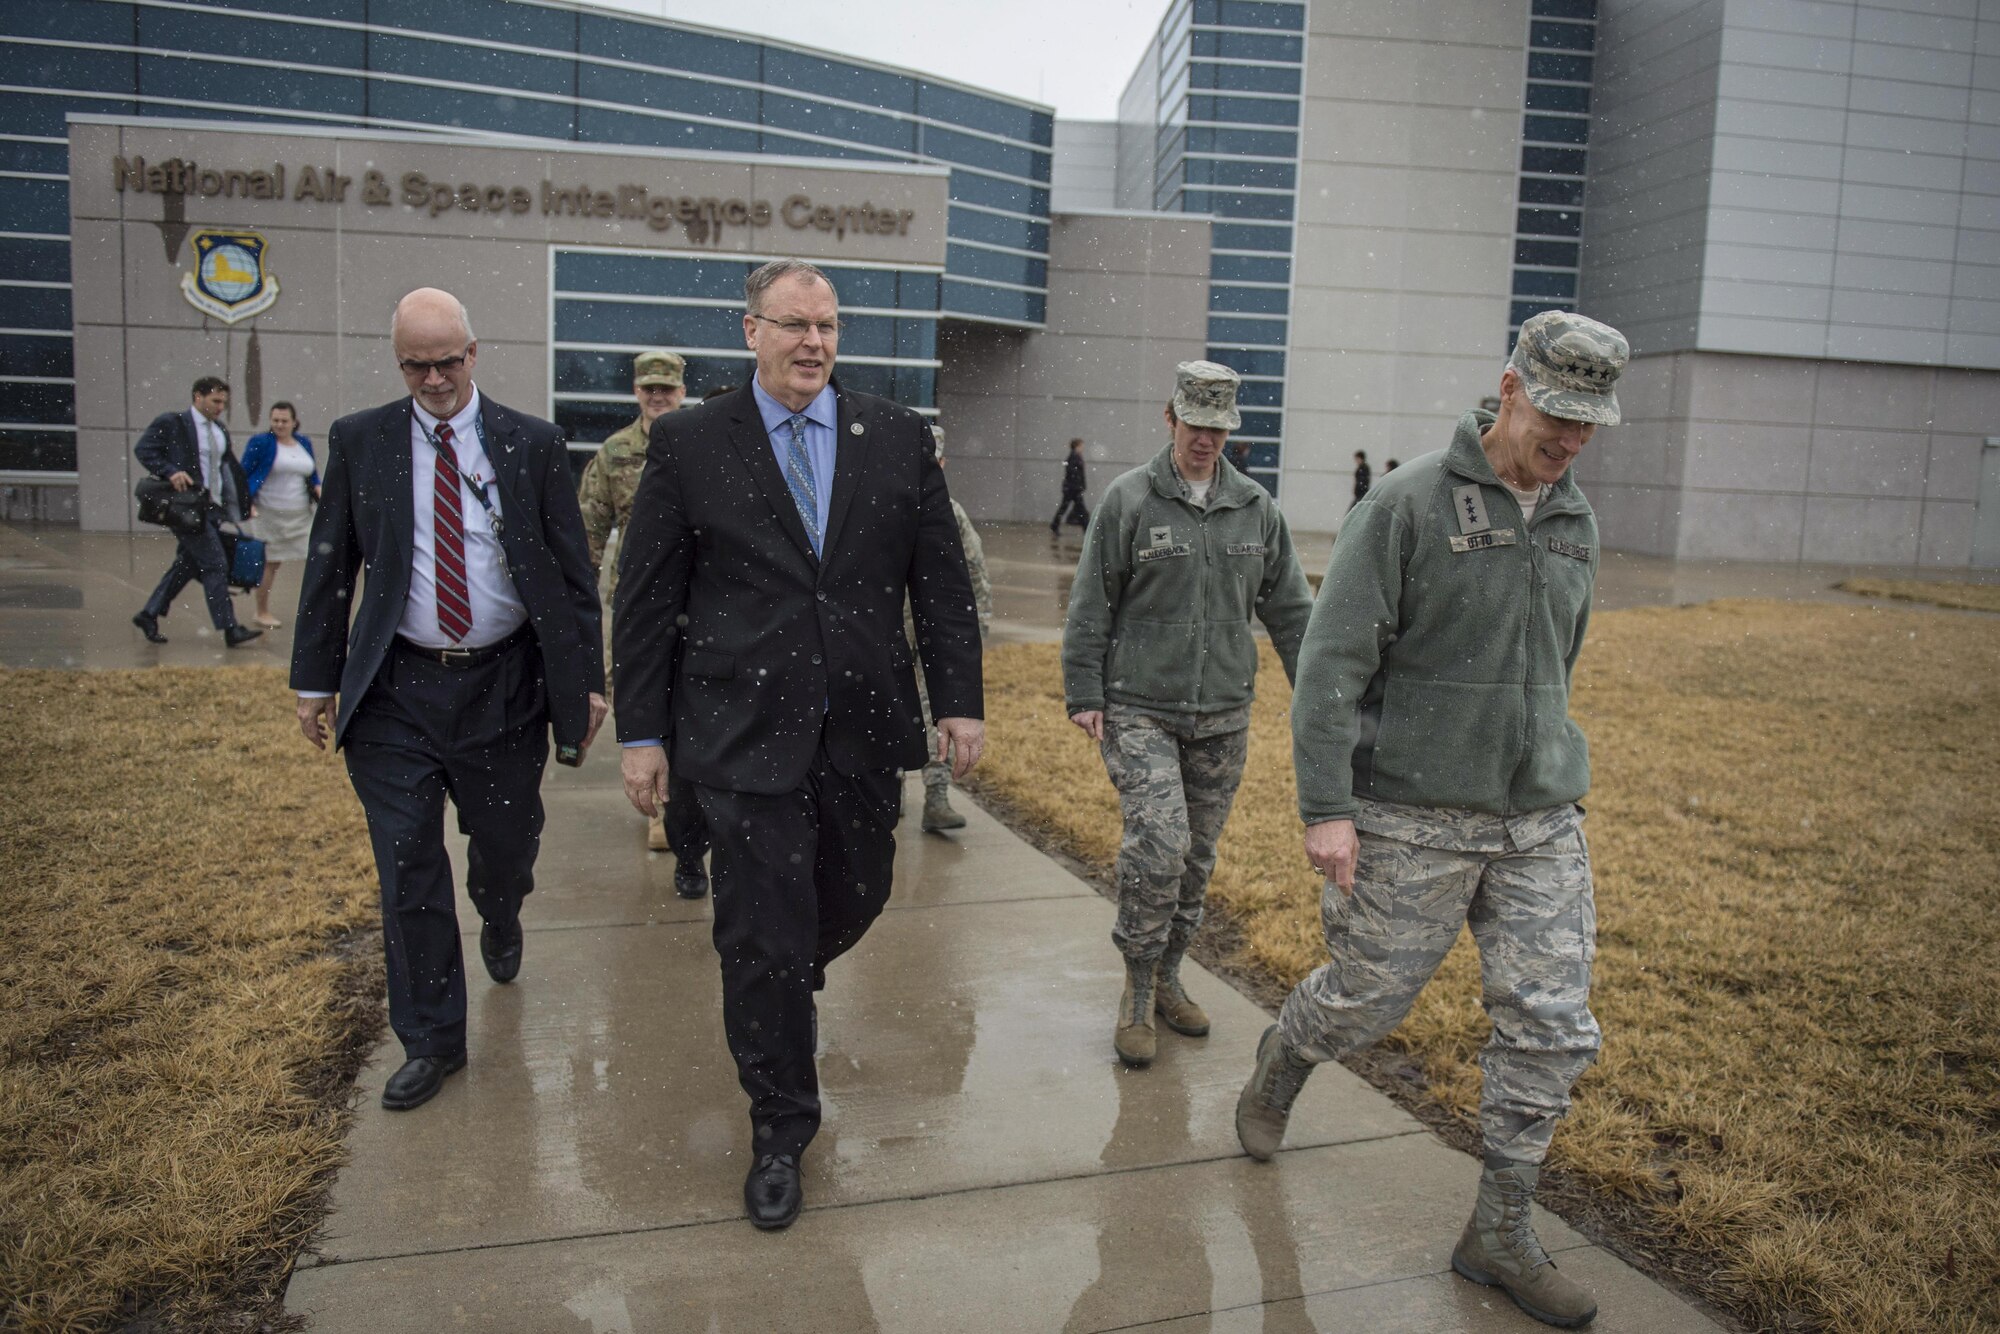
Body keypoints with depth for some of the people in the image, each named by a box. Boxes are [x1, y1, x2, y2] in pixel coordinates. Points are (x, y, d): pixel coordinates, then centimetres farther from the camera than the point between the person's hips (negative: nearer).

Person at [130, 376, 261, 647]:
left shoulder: (221, 431, 16)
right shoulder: (171, 422, -5)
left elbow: (230, 469, 20)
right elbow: (142, 450, -7)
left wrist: (241, 506, 14)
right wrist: (170, 472, -20)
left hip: (213, 508, 8)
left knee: (188, 564, 14)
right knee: (215, 565, -12)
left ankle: (149, 615, 27)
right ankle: (230, 630, -11)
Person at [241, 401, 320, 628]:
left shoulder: (304, 444, 12)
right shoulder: (260, 443, -3)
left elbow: (313, 476, 20)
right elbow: (244, 475, -2)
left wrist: (319, 491, 1)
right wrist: (248, 504, -12)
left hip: (301, 514, 5)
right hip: (271, 513, -4)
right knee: (269, 563, 2)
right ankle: (262, 613, 15)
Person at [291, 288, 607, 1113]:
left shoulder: (532, 444, 0)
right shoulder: (358, 441, 3)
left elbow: (573, 572, 1)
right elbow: (329, 568, 7)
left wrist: (587, 680, -2)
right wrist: (317, 679, 5)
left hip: (505, 685, 0)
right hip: (396, 690, 1)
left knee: (506, 845, 13)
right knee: (408, 872, 3)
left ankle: (500, 922, 50)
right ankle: (430, 1041, 19)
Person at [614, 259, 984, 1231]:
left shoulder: (897, 438, 6)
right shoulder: (688, 444, 0)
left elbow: (941, 582, 6)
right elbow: (646, 600, 1)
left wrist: (960, 702, 1)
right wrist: (642, 731, -1)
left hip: (864, 727, 3)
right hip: (747, 732, -3)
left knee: (857, 896, 16)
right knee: (763, 937, 3)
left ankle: (773, 991, 50)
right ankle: (780, 1130, 23)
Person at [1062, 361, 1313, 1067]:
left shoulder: (1255, 507, 7)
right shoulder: (1129, 499, -3)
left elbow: (1289, 607, 12)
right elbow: (1090, 605, -2)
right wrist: (1084, 695, -5)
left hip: (1223, 715, 4)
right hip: (1139, 710, -4)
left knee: (1197, 856, 11)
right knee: (1158, 843, -16)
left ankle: (1166, 978, 30)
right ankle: (1137, 989, 4)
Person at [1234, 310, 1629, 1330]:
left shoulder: (1576, 523, 9)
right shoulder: (1409, 503, -11)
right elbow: (1332, 661, -14)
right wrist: (1326, 807, -19)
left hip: (1540, 822, 6)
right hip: (1414, 816, -5)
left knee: (1551, 1024, 4)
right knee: (1368, 996, 8)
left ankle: (1500, 1232, 20)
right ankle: (1279, 1065, 42)